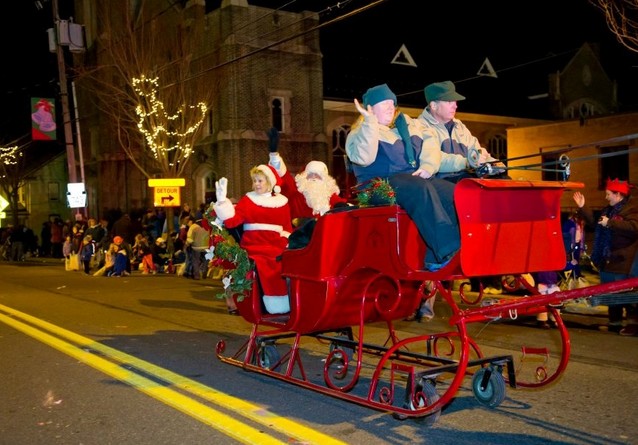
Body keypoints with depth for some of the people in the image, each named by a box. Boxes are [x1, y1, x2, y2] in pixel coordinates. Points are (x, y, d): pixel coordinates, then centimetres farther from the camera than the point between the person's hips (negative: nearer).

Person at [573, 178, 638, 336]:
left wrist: (610, 223, -26)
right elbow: (593, 220, 25)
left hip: (624, 261, -9)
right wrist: (582, 207, 16)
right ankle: (614, 322, 24)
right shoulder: (608, 210, 16)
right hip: (608, 260, 9)